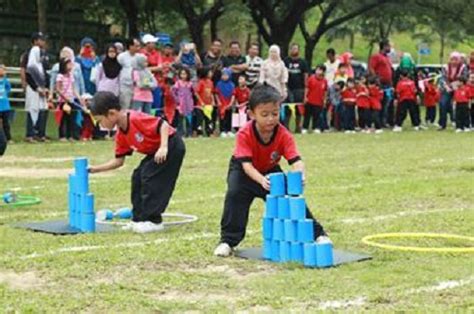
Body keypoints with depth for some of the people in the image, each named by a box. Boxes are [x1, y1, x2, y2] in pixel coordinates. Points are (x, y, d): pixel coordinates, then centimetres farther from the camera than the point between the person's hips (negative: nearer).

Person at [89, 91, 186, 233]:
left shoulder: (136, 118, -25)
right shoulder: (121, 135, 4)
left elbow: (163, 124, -27)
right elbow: (118, 161, 11)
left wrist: (163, 147, -36)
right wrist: (96, 169, 8)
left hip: (171, 145, -10)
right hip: (155, 152, 10)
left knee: (150, 177, -14)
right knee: (138, 177, 8)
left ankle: (153, 221, -8)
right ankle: (138, 219, 14)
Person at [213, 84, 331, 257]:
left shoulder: (284, 135, -26)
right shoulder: (245, 134, -33)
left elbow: (296, 160, -35)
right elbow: (246, 164, -39)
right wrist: (261, 180, -59)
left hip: (270, 170, 2)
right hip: (243, 170, -2)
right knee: (235, 194, -27)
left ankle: (316, 233, 7)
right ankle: (227, 241, -18)